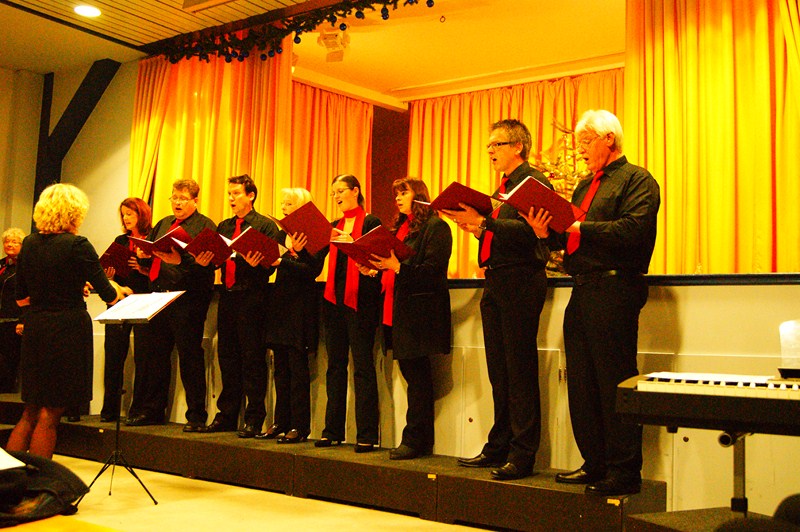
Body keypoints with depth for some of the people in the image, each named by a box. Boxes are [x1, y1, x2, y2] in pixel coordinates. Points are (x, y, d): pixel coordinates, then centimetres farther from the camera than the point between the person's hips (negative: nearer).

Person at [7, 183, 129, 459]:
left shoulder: (29, 243, 6)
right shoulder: (77, 245, -12)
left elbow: (21, 298, 12)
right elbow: (109, 296, -11)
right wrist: (120, 290, 12)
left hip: (34, 329, 6)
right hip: (68, 330, -6)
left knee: (31, 411, 17)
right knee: (50, 413, 3)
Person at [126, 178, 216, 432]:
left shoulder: (205, 226, -2)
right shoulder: (163, 224, 20)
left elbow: (206, 262, -15)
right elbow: (149, 256, 20)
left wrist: (180, 260, -28)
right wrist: (144, 255, -2)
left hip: (188, 299, -7)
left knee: (190, 356, -3)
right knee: (156, 354, 12)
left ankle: (196, 416, 6)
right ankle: (152, 411, 24)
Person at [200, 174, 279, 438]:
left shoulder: (266, 225, -2)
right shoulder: (223, 226, 18)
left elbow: (271, 263, -8)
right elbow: (215, 258, 16)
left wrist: (256, 263, -28)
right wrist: (204, 260, -5)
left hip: (252, 298, -6)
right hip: (227, 297, 6)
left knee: (253, 359, -2)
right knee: (227, 357, 12)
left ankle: (254, 419, 6)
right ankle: (227, 415, 23)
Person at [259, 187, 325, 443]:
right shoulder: (282, 234, 16)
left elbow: (313, 269, -17)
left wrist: (281, 261, -24)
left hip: (302, 305, -7)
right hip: (281, 302, 7)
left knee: (297, 367, -4)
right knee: (281, 367, 9)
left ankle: (300, 426, 2)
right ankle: (281, 422, 17)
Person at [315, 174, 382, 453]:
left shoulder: (371, 222, -1)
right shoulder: (333, 226, 17)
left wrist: (352, 243, -24)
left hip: (360, 301, -6)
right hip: (334, 299, 6)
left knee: (363, 366, -4)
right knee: (335, 365, 10)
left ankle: (367, 434, 0)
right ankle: (333, 430, 17)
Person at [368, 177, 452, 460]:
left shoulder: (436, 226, -5)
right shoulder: (399, 227, 22)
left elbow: (433, 269, -15)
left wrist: (398, 267, -23)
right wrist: (378, 266, 2)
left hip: (421, 309, -8)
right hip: (398, 309, 8)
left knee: (417, 374, -5)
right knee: (410, 370, 9)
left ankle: (414, 439, 2)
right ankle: (421, 438, 17)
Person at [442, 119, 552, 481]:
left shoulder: (534, 181, -5)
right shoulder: (503, 187, 23)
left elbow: (526, 231, -20)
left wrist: (483, 221, -25)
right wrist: (475, 228, 5)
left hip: (520, 280, -9)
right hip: (496, 281, 9)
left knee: (520, 370, -5)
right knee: (498, 372, 12)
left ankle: (522, 455, 1)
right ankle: (499, 447, 21)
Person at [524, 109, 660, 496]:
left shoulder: (637, 180, -2)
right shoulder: (585, 186, 23)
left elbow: (633, 230, -17)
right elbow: (571, 236, 17)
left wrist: (580, 228, -19)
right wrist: (548, 232, -2)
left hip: (614, 289, -8)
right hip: (582, 291, 8)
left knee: (615, 383, -5)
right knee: (582, 383, 10)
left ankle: (624, 472, 4)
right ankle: (595, 463, 20)